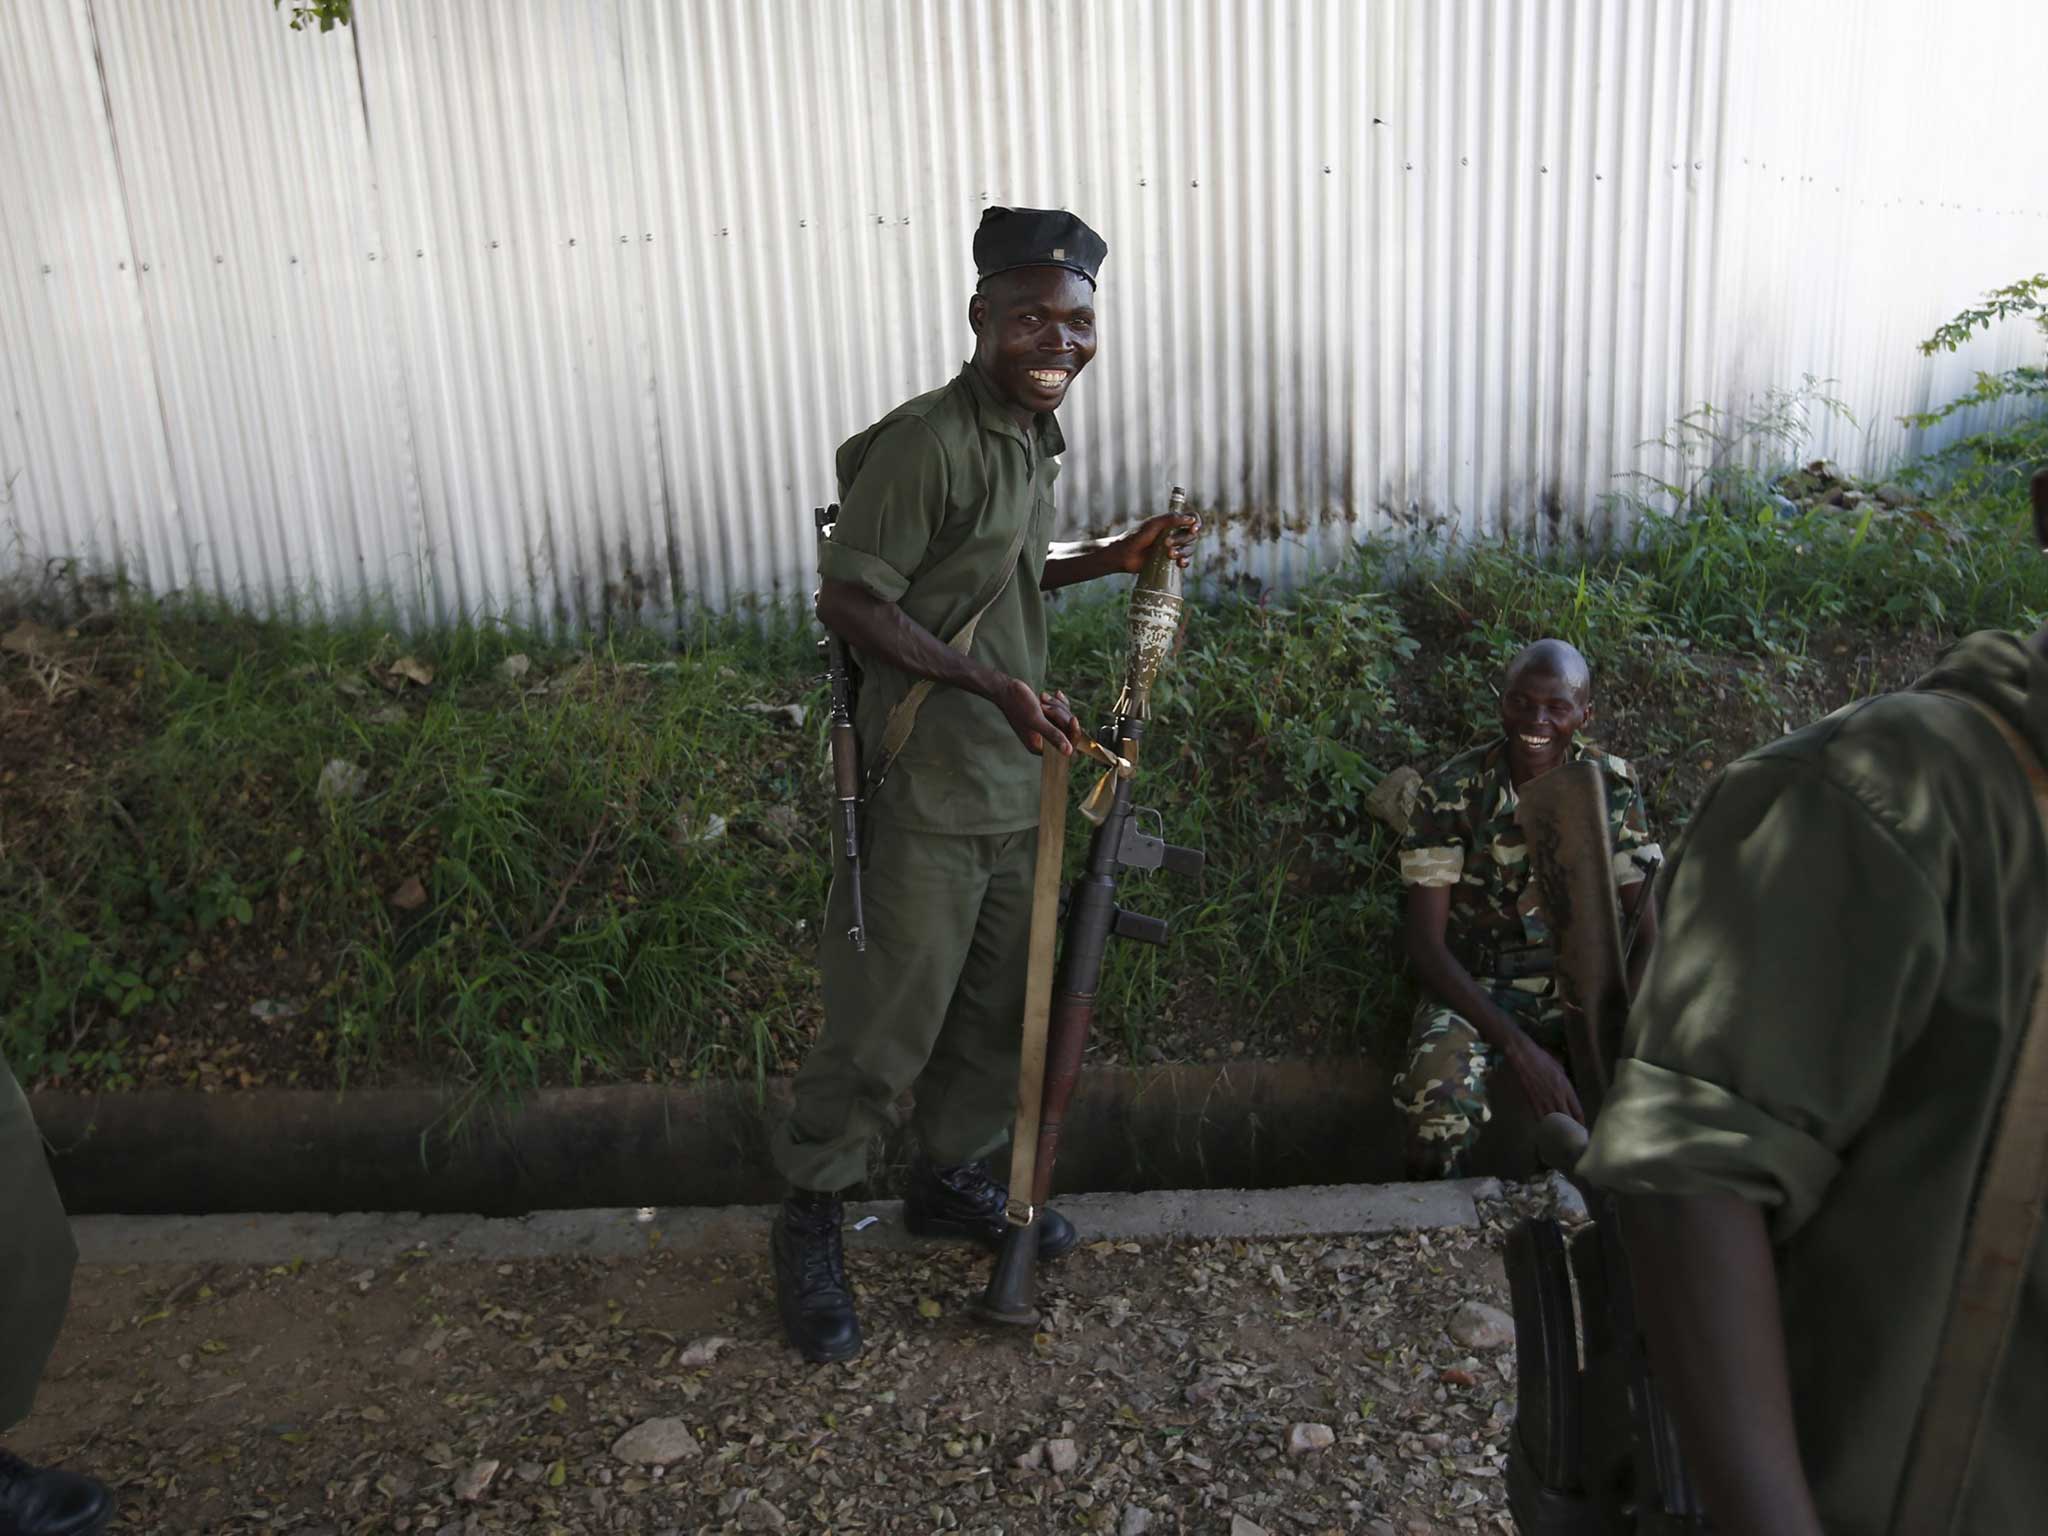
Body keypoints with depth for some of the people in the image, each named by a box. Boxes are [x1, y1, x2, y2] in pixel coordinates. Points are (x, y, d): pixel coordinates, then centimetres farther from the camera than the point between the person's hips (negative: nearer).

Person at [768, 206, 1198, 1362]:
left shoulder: (1033, 436, 10)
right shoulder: (928, 441, -17)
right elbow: (852, 601, -19)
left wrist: (1110, 559, 10)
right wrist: (992, 685, -25)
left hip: (1015, 780, 9)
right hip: (925, 790, -8)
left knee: (1001, 1004, 19)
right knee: (887, 1020, 1)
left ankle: (952, 1180, 39)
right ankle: (811, 1221, 21)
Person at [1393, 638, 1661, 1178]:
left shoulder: (1614, 786, -4)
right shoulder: (1452, 793, -12)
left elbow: (1648, 936, -3)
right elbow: (1426, 945, -13)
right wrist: (1520, 1050, -24)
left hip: (1581, 988, 3)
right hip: (1475, 990, -2)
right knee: (1440, 1094, -34)